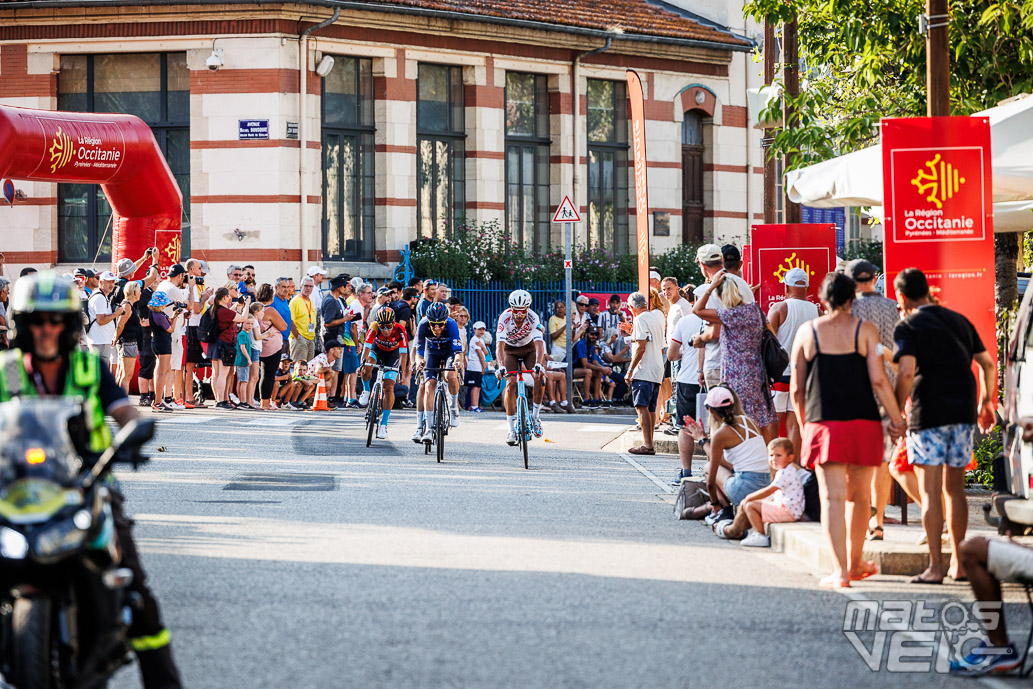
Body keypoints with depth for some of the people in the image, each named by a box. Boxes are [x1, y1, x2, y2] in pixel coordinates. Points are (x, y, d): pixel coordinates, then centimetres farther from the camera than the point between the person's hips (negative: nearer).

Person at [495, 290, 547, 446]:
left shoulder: (533, 318, -29)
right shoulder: (505, 318, -30)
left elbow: (539, 343, -39)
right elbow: (499, 344, -38)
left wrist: (539, 364, -56)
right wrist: (501, 367, -53)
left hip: (529, 348, 0)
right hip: (510, 349, 0)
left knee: (540, 378, -23)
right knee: (510, 383, -19)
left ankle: (535, 415, -2)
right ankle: (511, 429, -12)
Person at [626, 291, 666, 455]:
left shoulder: (641, 319, -9)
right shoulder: (658, 315, 15)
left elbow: (641, 347, -17)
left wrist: (630, 370, -14)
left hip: (644, 371, -9)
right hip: (658, 371, 9)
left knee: (642, 407, -12)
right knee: (650, 408, 12)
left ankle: (647, 445, -18)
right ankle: (649, 443, 13)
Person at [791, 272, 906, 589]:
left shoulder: (807, 333, 4)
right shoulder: (865, 331, -1)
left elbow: (796, 388, 7)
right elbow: (879, 380, -8)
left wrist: (803, 424, 20)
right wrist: (897, 419, 1)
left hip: (823, 424, 0)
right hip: (863, 423, 0)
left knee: (832, 498, -2)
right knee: (860, 496, 15)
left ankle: (840, 571, -11)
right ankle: (855, 563, 26)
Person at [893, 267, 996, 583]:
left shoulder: (908, 327, -5)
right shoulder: (959, 321, 14)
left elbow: (907, 371, -18)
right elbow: (988, 364, 15)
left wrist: (896, 411, -10)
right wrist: (986, 402, 26)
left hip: (928, 414, -6)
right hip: (963, 414, 6)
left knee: (930, 491, -2)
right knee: (954, 488, 13)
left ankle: (935, 567, -6)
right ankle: (959, 563, 14)